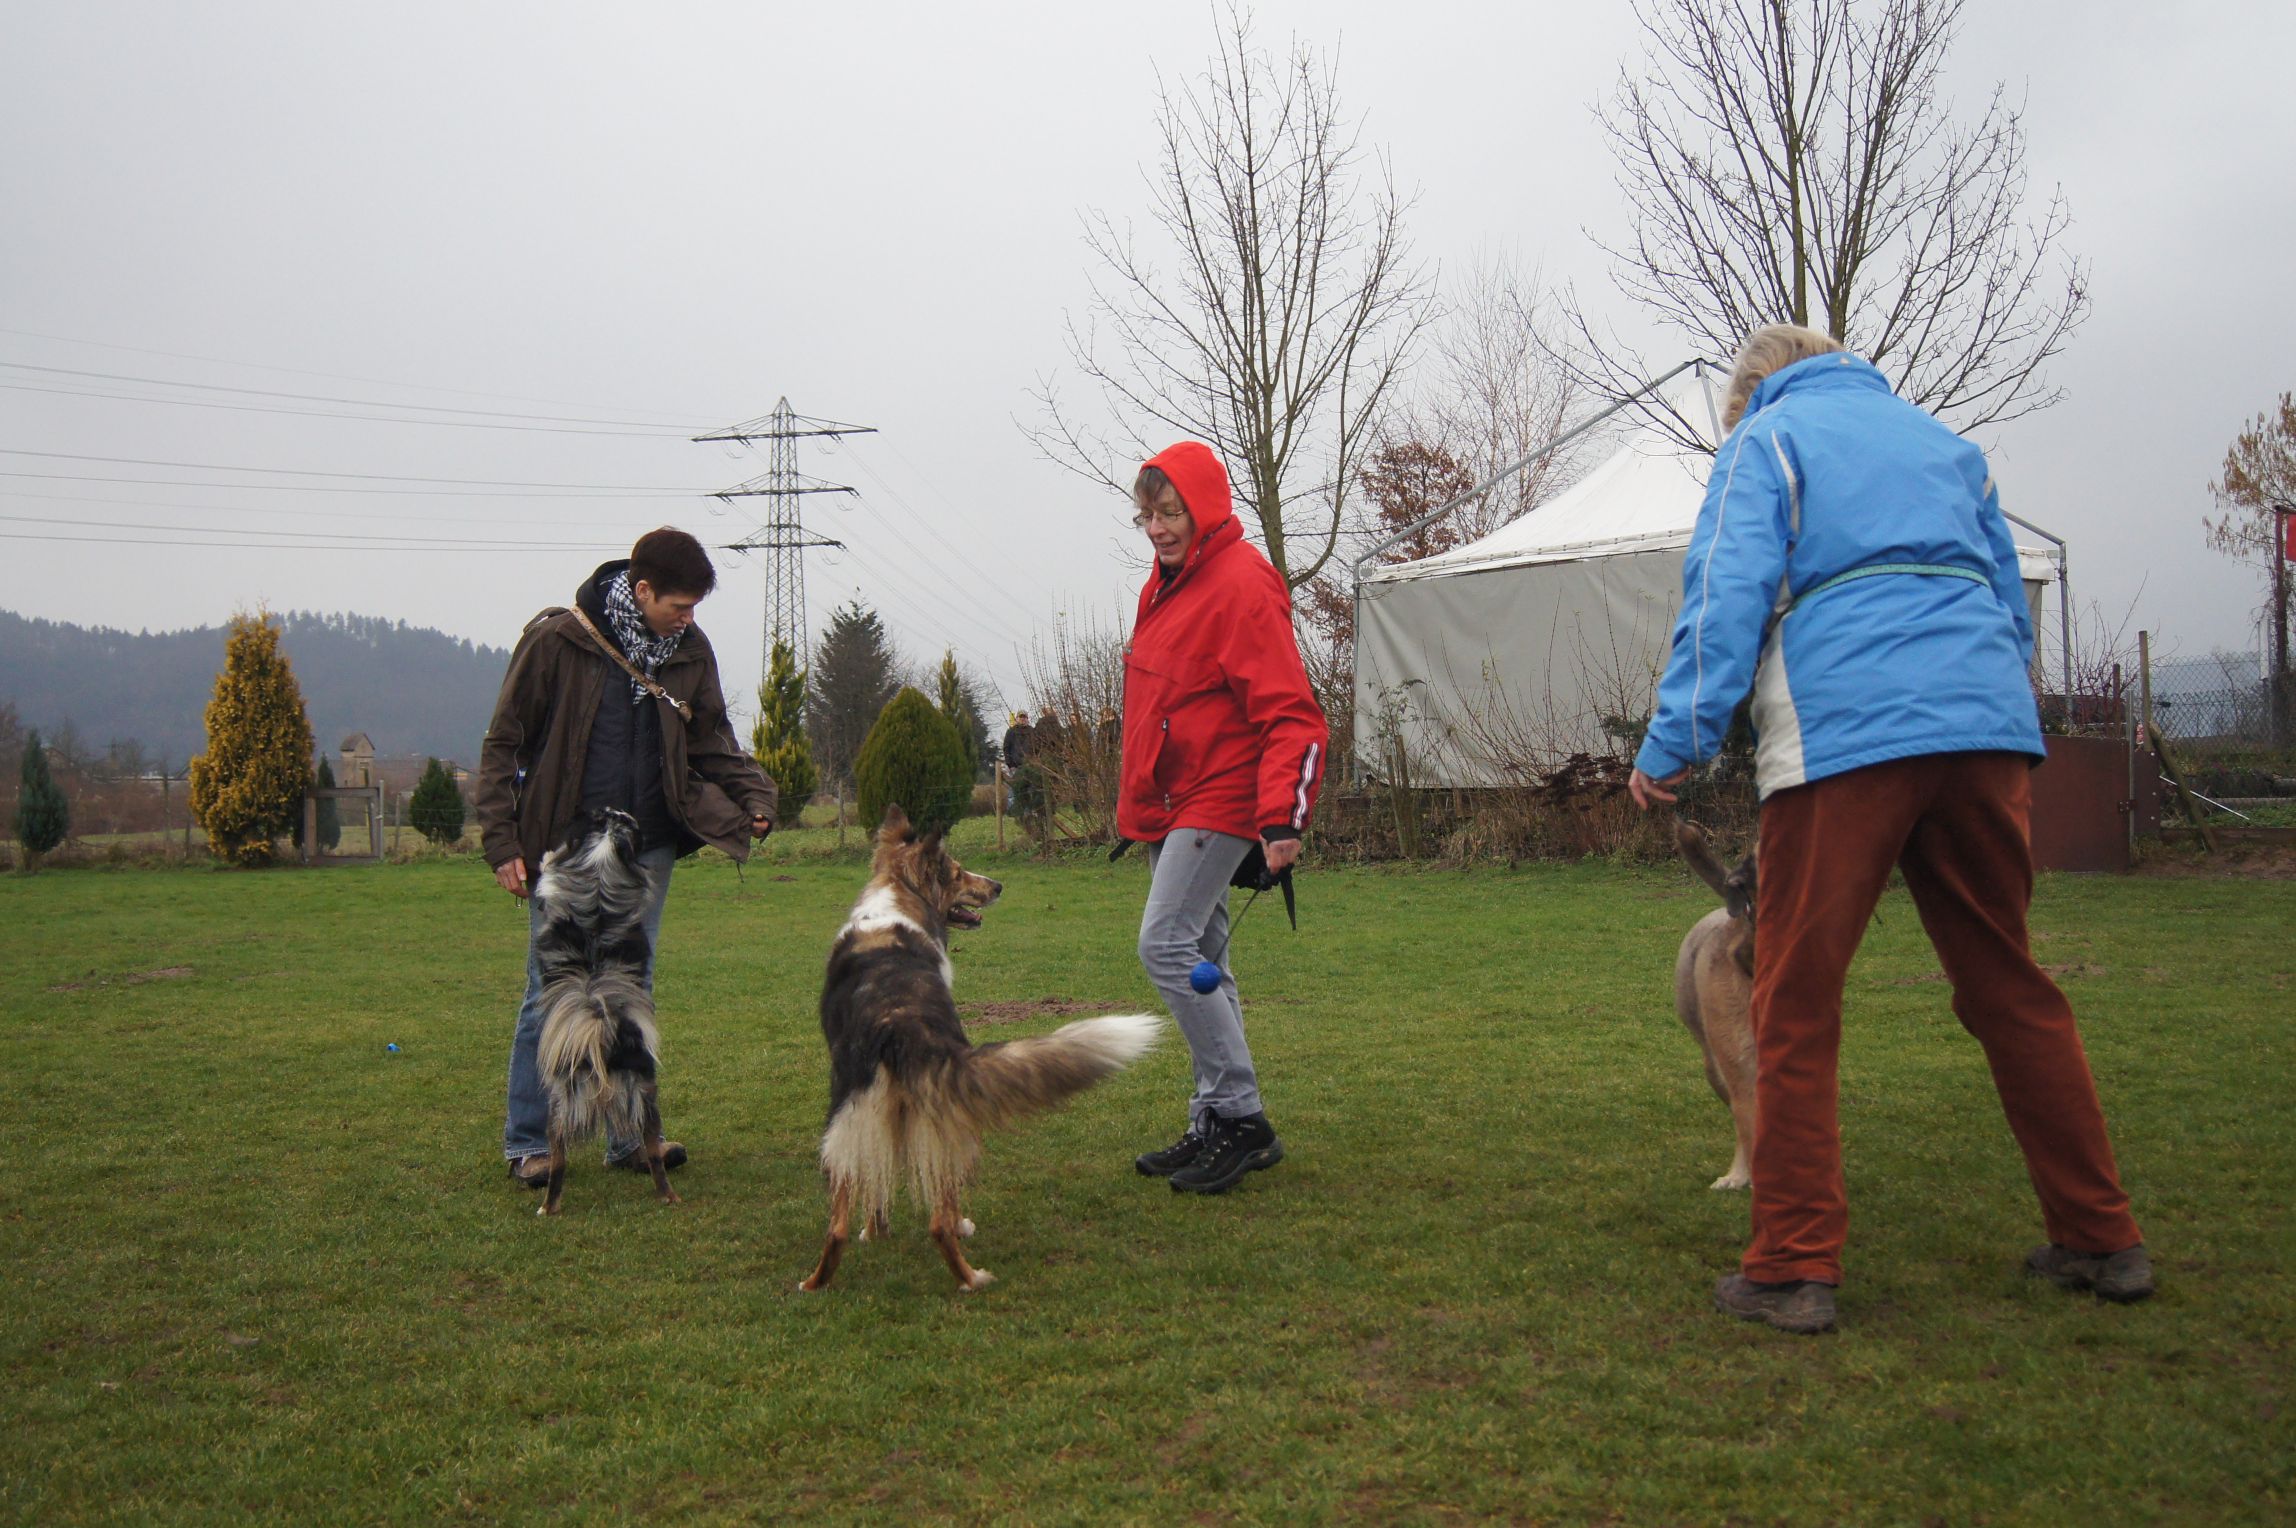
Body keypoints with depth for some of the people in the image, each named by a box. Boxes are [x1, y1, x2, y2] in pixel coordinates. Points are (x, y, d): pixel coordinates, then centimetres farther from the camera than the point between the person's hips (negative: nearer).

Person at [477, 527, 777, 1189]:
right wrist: (502, 843, -11)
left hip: (648, 852, 4)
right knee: (553, 994, 1)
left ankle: (629, 1134, 20)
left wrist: (753, 795, -6)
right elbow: (502, 744, -6)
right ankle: (527, 1142, 14)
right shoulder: (555, 641, -11)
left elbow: (713, 743, 12)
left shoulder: (690, 651, 2)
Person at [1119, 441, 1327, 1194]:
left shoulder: (1242, 584, -14)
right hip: (1165, 806, 10)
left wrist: (1283, 816, -29)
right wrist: (1136, 801, 21)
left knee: (1168, 944, -16)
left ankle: (1242, 1118, -7)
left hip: (1216, 801, -10)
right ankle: (1214, 1126, 21)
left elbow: (1291, 715, -19)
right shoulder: (1164, 583, 14)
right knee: (1198, 961, 12)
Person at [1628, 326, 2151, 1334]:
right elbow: (2011, 606, 28)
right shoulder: (1944, 442, 28)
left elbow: (1728, 591, -4)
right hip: (1988, 723, 6)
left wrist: (1675, 743, -7)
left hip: (1843, 737, -6)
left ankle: (1794, 1267, -3)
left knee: (1796, 1006, -2)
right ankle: (2101, 1241, 21)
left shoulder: (1765, 439, 12)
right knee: (2010, 989, 14)